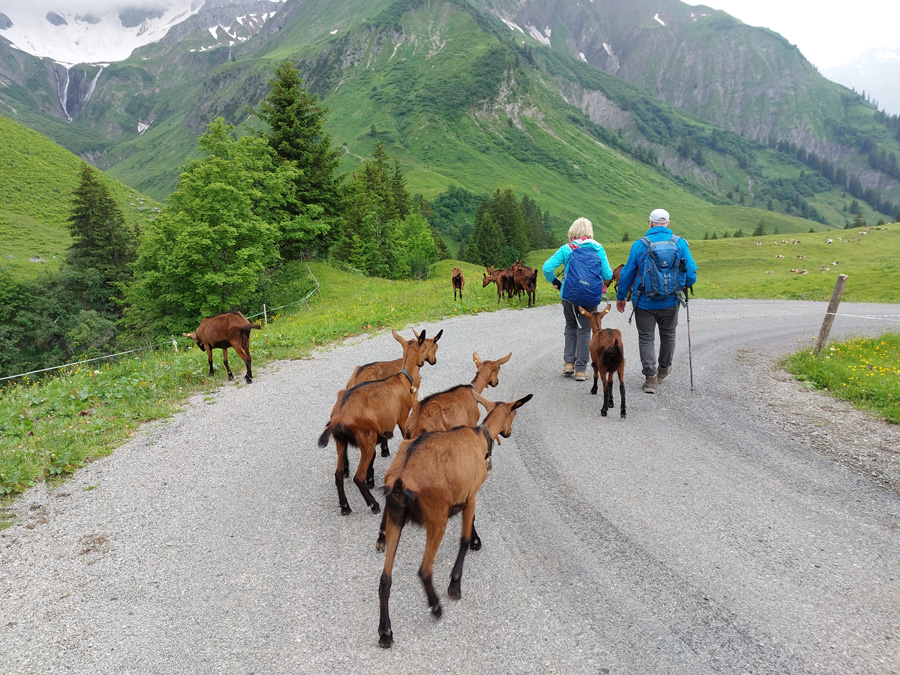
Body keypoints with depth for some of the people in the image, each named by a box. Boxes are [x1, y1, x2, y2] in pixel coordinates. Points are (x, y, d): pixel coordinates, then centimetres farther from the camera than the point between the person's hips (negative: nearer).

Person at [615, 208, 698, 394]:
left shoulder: (639, 244, -6)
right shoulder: (680, 243, -4)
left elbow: (627, 273, -1)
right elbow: (691, 275, -5)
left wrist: (621, 297, 11)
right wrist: (681, 285, 18)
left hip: (645, 302, -2)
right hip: (670, 302, 2)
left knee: (646, 338, 7)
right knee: (668, 335, 22)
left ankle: (650, 377, 0)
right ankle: (663, 369, 40)